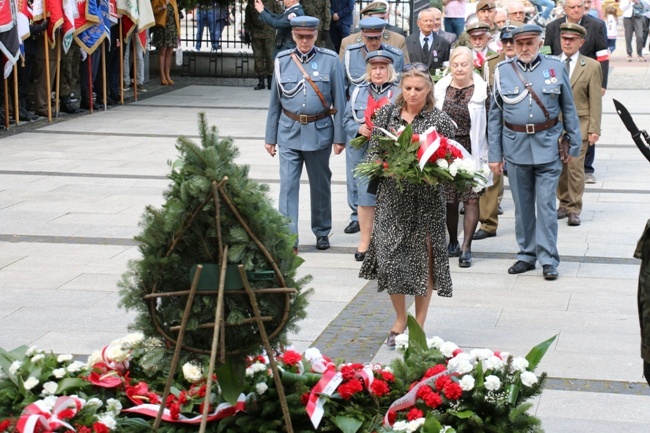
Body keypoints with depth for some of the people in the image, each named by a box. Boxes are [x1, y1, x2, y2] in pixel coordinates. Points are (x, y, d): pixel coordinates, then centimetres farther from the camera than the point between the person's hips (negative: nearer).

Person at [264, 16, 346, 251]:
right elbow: (275, 102, 7)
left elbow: (339, 101, -1)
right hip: (289, 133, 1)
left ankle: (322, 232, 30)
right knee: (288, 186, -6)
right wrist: (270, 137, 8)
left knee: (320, 185, 13)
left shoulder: (330, 60, -3)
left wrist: (339, 137, -3)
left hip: (319, 132, 0)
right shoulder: (282, 60, 1)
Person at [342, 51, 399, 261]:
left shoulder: (398, 94, 0)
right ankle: (364, 242, 14)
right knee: (364, 197, 3)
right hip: (362, 154, 2)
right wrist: (359, 129, -8)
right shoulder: (358, 92, 10)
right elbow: (347, 120, 12)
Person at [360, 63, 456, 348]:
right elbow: (371, 155, 7)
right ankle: (400, 320, 23)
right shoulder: (386, 114, 5)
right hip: (392, 199, 2)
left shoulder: (440, 121, -1)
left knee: (423, 260, 3)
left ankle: (418, 325, 19)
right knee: (389, 260, 0)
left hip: (426, 201, -2)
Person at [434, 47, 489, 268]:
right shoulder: (440, 88, 4)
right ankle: (452, 243, 24)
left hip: (472, 153, -2)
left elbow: (489, 123, -3)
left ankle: (466, 247, 3)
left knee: (471, 199, -3)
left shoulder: (482, 90, -5)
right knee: (449, 199, 7)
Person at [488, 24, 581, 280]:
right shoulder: (503, 71, 3)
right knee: (522, 206, 10)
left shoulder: (555, 67, 1)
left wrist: (575, 144, 6)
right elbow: (494, 116, 6)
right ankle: (526, 255, 22)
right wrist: (494, 154, 3)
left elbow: (568, 108, 7)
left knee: (546, 204, -3)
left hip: (547, 146, -1)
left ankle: (548, 260, 5)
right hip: (515, 146, 2)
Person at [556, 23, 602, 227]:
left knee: (575, 167, -7)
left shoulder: (591, 66, 2)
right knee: (559, 167, 6)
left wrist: (594, 129, -5)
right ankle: (564, 204, 21)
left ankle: (574, 209, 1)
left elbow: (595, 100, 1)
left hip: (578, 124, -2)